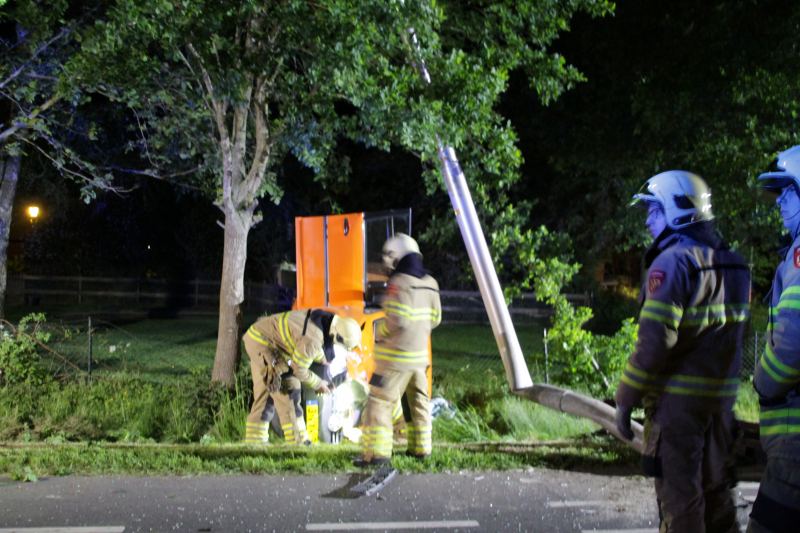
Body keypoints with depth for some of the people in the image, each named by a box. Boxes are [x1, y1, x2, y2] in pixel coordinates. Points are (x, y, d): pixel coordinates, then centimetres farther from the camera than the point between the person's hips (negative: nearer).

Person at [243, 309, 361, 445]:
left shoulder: (324, 319, -5)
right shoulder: (312, 340, -30)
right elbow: (298, 370, -17)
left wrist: (321, 358, 20)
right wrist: (318, 384, -4)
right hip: (261, 344, -10)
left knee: (265, 396, 13)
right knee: (288, 392, -9)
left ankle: (254, 440, 18)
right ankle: (297, 442, -4)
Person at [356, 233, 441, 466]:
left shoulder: (398, 283, -17)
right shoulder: (430, 283, 7)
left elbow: (396, 320, -23)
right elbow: (434, 318, 13)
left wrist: (379, 334, -6)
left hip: (395, 355, -8)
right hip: (419, 354, 8)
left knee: (380, 402, -2)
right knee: (418, 401, 18)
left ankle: (377, 452, -4)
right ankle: (421, 447, 25)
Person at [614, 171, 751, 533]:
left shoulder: (674, 262, -14)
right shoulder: (733, 265, 11)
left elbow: (654, 339, -20)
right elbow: (728, 336, 13)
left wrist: (626, 399, -14)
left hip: (677, 399, -8)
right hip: (721, 400, 8)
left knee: (678, 494, 1)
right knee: (715, 490, 18)